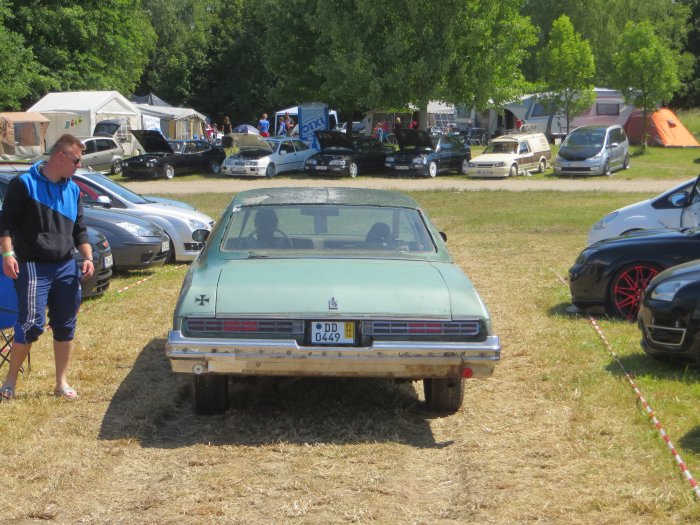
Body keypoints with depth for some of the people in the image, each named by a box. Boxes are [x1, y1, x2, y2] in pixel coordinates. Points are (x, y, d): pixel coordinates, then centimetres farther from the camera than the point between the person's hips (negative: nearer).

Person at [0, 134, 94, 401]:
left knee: (65, 326, 7)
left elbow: (79, 229, 20)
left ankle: (62, 383, 17)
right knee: (31, 323, -12)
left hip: (66, 268, 6)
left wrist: (88, 257, 6)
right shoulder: (24, 184, -4)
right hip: (33, 267, -6)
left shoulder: (73, 190, 14)